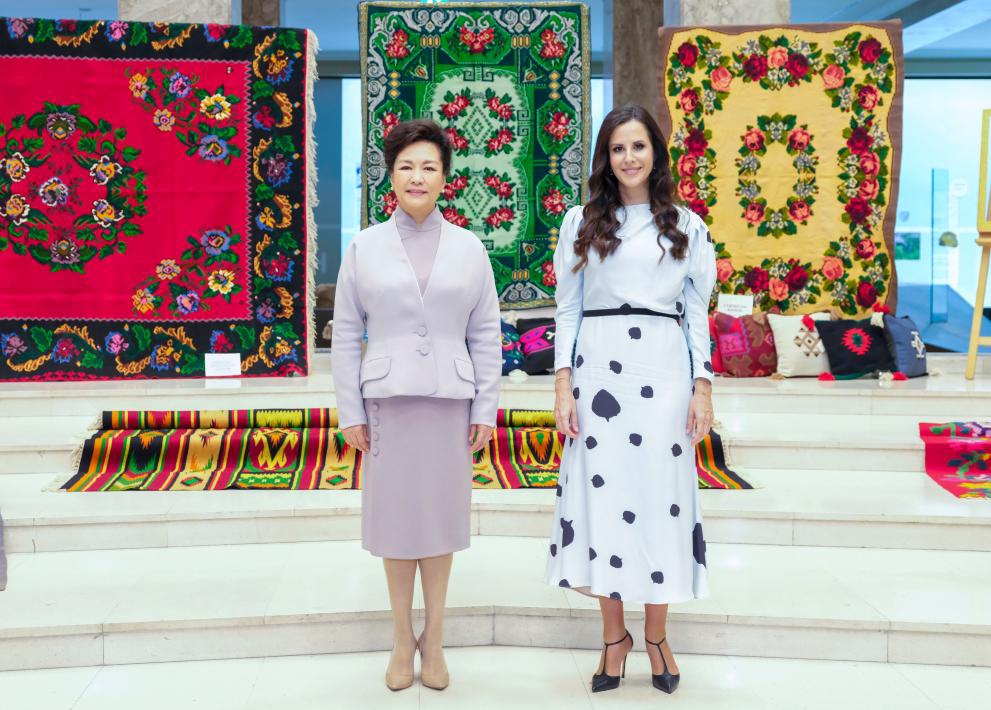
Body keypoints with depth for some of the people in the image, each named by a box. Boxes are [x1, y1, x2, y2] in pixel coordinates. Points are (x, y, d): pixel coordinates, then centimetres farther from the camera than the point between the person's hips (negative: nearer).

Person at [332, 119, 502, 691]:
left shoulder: (469, 247, 4)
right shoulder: (365, 247, 2)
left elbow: (486, 334, 4)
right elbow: (346, 333, 3)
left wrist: (486, 408, 0)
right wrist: (351, 411, -2)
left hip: (450, 400, 0)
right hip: (388, 400, 0)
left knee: (442, 515, 8)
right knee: (394, 516, 6)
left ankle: (434, 639, 23)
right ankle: (403, 638, 22)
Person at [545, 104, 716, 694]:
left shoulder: (686, 225, 10)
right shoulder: (582, 223, 9)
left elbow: (698, 312, 8)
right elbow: (568, 308, 7)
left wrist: (703, 387, 1)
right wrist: (564, 383, -2)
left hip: (664, 369, 0)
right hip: (599, 366, 0)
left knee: (660, 494, 1)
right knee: (601, 493, 1)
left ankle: (657, 636, 18)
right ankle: (615, 636, 17)